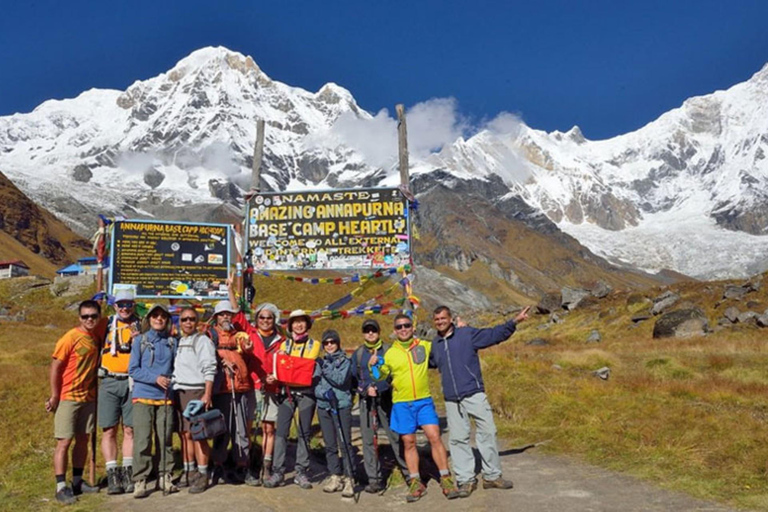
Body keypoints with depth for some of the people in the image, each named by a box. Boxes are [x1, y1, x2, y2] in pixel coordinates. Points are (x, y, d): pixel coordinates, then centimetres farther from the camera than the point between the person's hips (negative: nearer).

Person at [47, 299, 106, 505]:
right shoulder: (70, 338, -13)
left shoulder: (98, 332, 3)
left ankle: (77, 482, 22)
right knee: (64, 442, -4)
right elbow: (55, 367, -11)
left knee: (83, 440, 12)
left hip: (89, 397, 6)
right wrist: (54, 396, -13)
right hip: (68, 397, -6)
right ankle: (61, 487, 0)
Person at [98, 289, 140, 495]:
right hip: (109, 382, 0)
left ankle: (128, 473, 10)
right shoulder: (107, 324, 8)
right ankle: (112, 475, 3)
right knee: (109, 430, -1)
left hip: (132, 383, 0)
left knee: (130, 429, 4)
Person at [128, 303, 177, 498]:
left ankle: (165, 477, 16)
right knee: (142, 440, -4)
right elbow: (133, 370, -1)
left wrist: (171, 381, -2)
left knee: (165, 439, 5)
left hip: (165, 398, 2)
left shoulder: (172, 342, 10)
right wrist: (155, 378, -13)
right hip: (143, 397, -2)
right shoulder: (140, 340, 4)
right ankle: (139, 481, 3)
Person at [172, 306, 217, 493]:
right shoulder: (178, 342, 18)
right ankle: (188, 472, 17)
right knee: (185, 434, 8)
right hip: (179, 392, 6)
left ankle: (202, 475, -2)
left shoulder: (203, 340, -2)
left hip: (196, 391, -6)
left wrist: (207, 394, -15)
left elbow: (209, 370, -8)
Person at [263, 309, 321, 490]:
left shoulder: (314, 344, 7)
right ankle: (278, 472, 0)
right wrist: (275, 376, -14)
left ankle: (301, 473, 9)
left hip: (306, 392, -2)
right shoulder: (285, 344, 15)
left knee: (304, 433, 3)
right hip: (286, 391, 2)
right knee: (281, 432, -5)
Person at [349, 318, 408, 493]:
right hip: (366, 401, 2)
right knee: (368, 439, 2)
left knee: (396, 436, -3)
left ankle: (409, 473, 10)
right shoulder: (358, 354, 12)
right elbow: (353, 378, 9)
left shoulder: (388, 350, 5)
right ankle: (374, 479, 10)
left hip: (386, 398, -2)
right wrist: (365, 389, -8)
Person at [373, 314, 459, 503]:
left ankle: (446, 479, 3)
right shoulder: (390, 353, 3)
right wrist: (373, 366, -8)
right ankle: (416, 483, 16)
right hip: (402, 404, 0)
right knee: (408, 442, 5)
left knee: (434, 437, -8)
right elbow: (380, 377, 12)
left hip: (424, 401, 0)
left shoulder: (425, 345, 4)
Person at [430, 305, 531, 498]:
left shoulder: (467, 334, 1)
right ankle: (466, 480, 13)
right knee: (458, 439, 4)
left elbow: (494, 334, -5)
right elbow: (426, 363, 31)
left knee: (487, 433, -1)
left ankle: (492, 476, 13)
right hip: (452, 400, 3)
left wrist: (514, 322, -15)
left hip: (474, 394, -3)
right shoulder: (434, 345, 12)